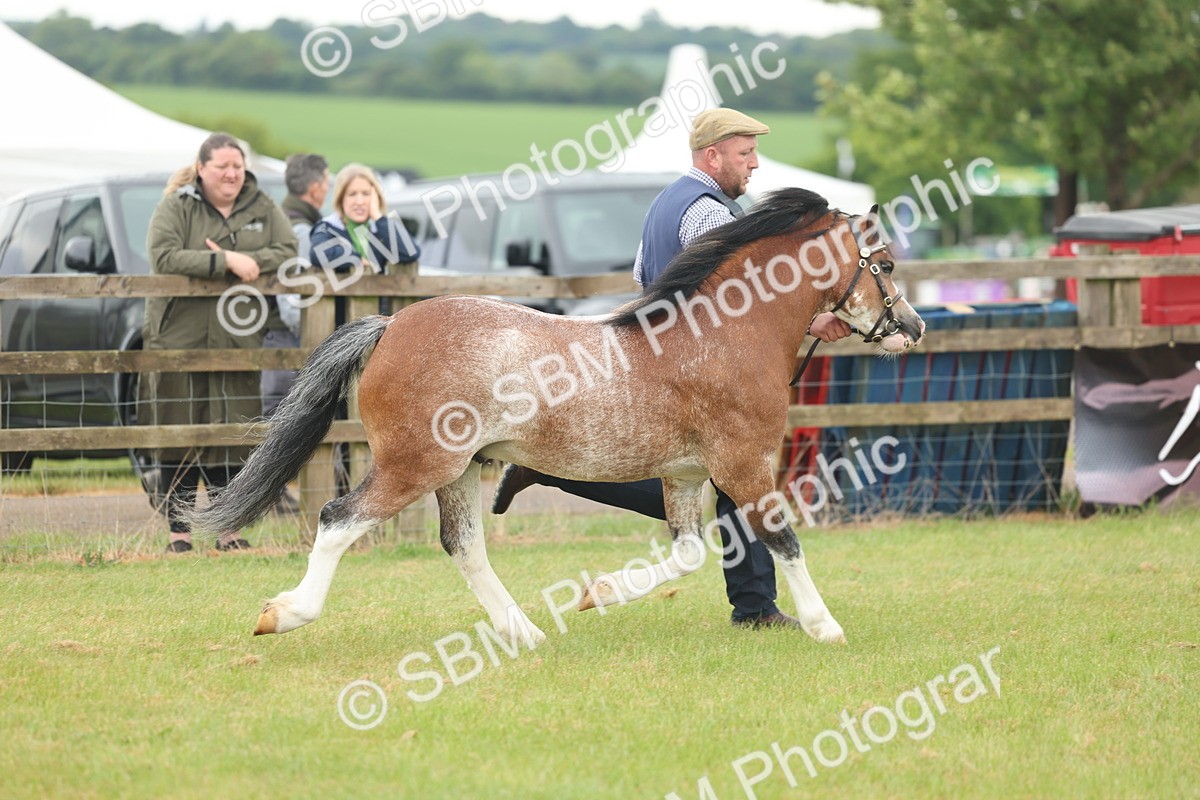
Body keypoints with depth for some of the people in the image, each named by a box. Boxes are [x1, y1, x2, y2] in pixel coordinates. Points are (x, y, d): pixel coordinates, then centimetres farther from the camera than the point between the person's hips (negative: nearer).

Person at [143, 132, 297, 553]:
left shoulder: (262, 208, 11)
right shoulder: (175, 207, 0)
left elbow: (288, 251, 2)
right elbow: (164, 257, -14)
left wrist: (247, 262, -14)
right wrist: (224, 261, -19)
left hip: (238, 342, 3)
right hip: (179, 340, -3)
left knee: (233, 436, 2)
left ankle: (229, 530, 8)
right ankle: (178, 531, 3)